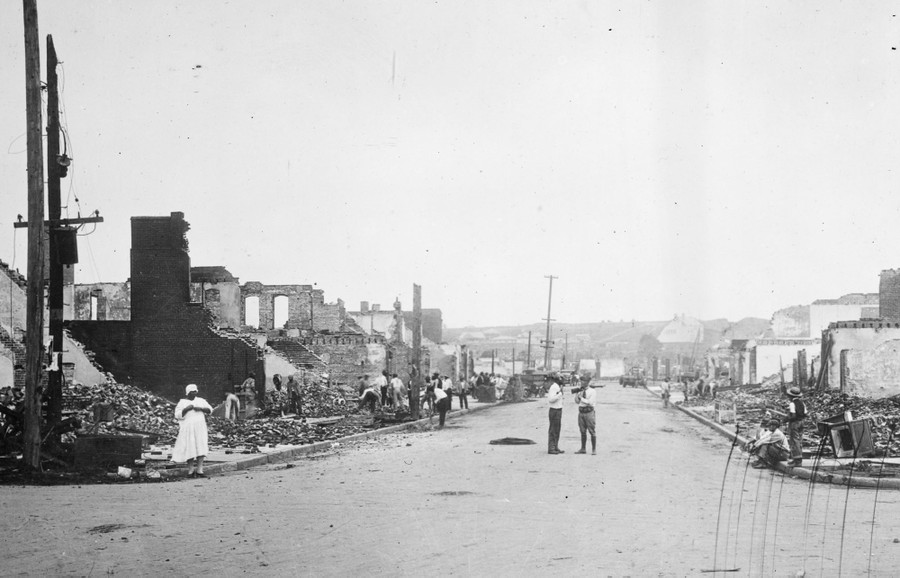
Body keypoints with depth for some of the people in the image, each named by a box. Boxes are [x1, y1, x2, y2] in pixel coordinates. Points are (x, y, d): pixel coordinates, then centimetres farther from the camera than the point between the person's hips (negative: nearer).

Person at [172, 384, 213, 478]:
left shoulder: (201, 401, 11)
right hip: (188, 430, -3)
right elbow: (178, 415, -8)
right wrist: (186, 409, -19)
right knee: (190, 450, -5)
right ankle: (190, 471, 3)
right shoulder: (182, 403, 1)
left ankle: (199, 471, -5)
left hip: (200, 429, 3)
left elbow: (210, 410, 5)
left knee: (201, 449, -5)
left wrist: (201, 409, -11)